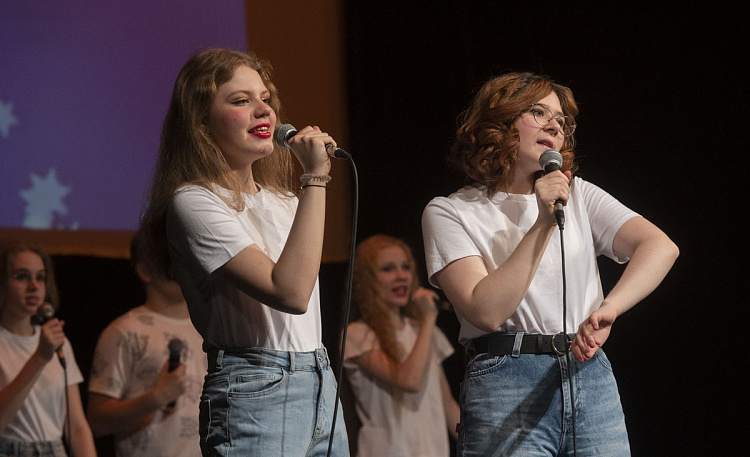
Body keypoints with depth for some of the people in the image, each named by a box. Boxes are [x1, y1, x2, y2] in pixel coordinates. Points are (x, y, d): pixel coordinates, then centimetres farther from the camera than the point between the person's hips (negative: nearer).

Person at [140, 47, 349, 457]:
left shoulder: (279, 196, 17)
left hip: (320, 386, 8)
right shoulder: (195, 202, -12)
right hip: (256, 393, -8)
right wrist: (315, 177, -20)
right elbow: (290, 293, -22)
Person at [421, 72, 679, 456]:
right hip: (506, 388, -4)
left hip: (591, 378, 4)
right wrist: (544, 223, -14)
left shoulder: (578, 196, 14)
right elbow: (486, 311, -11)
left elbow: (661, 247, -3)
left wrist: (608, 308, -21)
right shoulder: (449, 212, 3)